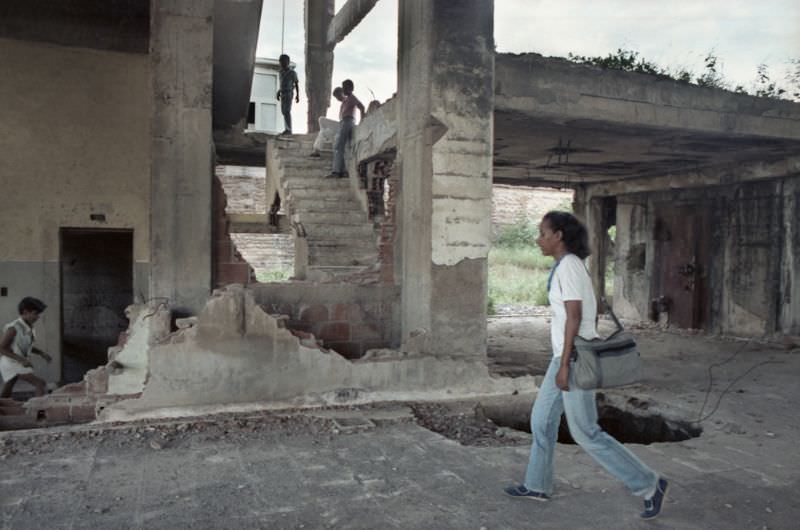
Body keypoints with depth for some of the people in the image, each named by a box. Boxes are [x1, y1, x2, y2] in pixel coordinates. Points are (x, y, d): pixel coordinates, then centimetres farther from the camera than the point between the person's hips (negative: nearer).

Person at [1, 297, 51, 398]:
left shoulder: (28, 328, 3)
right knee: (40, 383, -18)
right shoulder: (13, 328, -20)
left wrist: (41, 353, 7)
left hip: (19, 363, 9)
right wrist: (21, 359, -27)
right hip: (10, 362, -9)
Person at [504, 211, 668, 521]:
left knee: (585, 433, 0)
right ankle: (538, 485, 28)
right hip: (571, 355, 10)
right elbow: (591, 313, 17)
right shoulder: (572, 266, 11)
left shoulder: (567, 267, -19)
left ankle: (648, 483, 11)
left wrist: (564, 365, -22)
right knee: (542, 418, 16)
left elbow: (574, 316, -23)